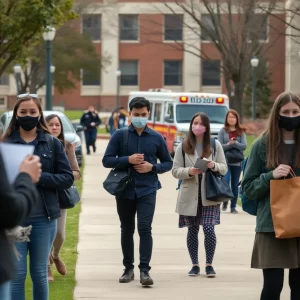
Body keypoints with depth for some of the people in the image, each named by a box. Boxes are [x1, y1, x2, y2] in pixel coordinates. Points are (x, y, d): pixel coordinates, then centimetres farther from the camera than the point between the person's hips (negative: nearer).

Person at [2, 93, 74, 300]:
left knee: (40, 274, 10)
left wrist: (38, 177, -13)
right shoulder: (6, 144, 3)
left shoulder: (53, 144, 4)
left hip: (44, 219, 1)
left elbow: (68, 179, 0)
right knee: (17, 274, 0)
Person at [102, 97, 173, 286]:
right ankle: (128, 268, 21)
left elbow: (168, 163, 10)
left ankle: (145, 270, -15)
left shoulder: (156, 138, 3)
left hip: (147, 190, -1)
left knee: (145, 228, -14)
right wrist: (128, 160, -16)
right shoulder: (120, 135, 0)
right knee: (127, 230, 11)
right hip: (125, 190, 1)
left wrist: (153, 167, -10)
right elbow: (107, 160, -2)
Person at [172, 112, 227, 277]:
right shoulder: (183, 146, 3)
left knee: (209, 229, -10)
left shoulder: (215, 145, 4)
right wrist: (189, 171, -18)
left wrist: (214, 165, -17)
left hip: (209, 195, -1)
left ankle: (209, 264, 5)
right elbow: (175, 170, 1)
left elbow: (224, 168, 5)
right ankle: (195, 264, 17)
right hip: (189, 195, 1)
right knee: (192, 230, 5)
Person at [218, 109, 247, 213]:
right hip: (225, 161, -2)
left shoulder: (241, 132, 6)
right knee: (225, 181, -15)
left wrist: (234, 143, -19)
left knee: (235, 184, 5)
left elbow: (244, 146, -5)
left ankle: (233, 206, 12)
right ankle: (225, 201, 10)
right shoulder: (223, 131, 2)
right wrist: (229, 145, -19)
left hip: (237, 162, 2)